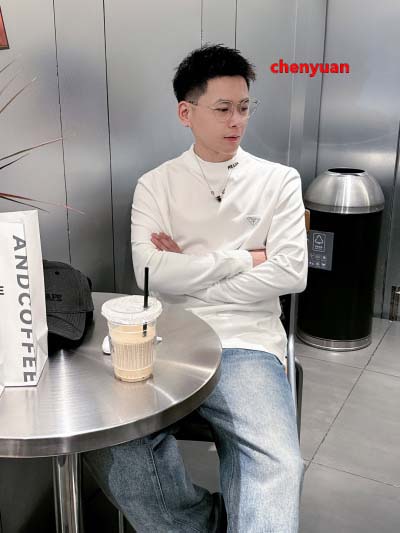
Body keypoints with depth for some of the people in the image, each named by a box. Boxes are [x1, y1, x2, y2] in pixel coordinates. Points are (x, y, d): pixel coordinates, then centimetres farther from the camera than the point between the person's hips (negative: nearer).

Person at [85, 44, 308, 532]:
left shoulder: (279, 181, 9)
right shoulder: (156, 185, 10)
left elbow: (290, 273, -3)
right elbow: (152, 274, -4)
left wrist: (189, 273, -3)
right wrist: (243, 259, -3)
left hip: (246, 344, -1)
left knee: (278, 466, -30)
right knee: (107, 447, -25)